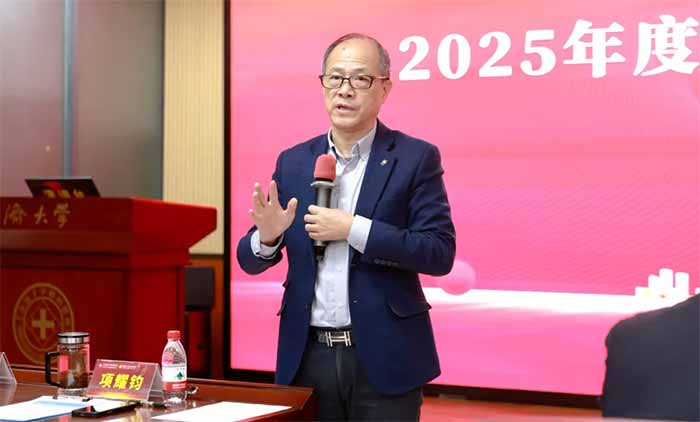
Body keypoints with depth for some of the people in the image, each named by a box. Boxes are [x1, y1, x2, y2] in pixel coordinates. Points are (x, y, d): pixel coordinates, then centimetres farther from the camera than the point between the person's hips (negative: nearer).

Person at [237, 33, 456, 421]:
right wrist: (267, 235, -14)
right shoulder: (293, 162, 8)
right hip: (308, 355, 3)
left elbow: (440, 253, -11)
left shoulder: (415, 158, -3)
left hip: (383, 357, -3)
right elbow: (250, 261, 9)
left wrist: (353, 230, -18)